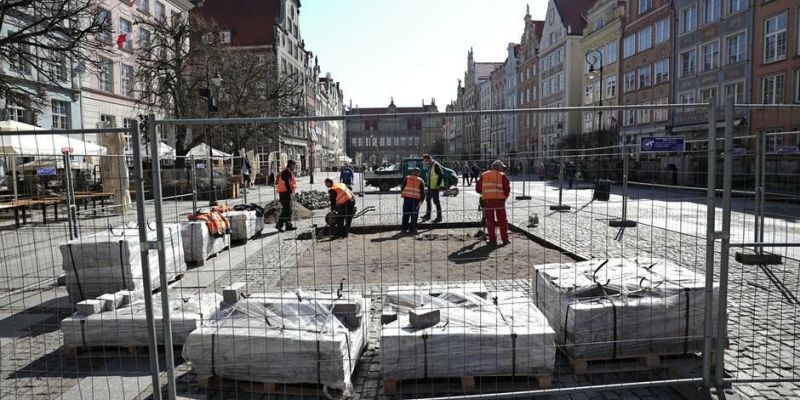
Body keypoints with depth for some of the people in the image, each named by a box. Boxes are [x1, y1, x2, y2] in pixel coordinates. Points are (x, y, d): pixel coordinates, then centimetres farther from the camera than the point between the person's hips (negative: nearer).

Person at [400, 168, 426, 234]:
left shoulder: (407, 178, 7)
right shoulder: (421, 181, 4)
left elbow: (402, 187, 7)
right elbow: (422, 191, 0)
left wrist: (402, 194, 22)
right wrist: (422, 199, 4)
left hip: (407, 198, 1)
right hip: (416, 199, -1)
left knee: (406, 214, 9)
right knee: (414, 215, 5)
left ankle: (404, 228, 10)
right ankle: (412, 229, 4)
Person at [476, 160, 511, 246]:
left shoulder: (483, 175, 13)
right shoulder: (502, 176, 4)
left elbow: (478, 188, 11)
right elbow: (507, 189, -4)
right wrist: (504, 197, 12)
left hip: (487, 200, 2)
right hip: (499, 200, -2)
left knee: (490, 220, 8)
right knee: (502, 220, 10)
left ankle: (492, 239, 8)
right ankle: (505, 239, 13)